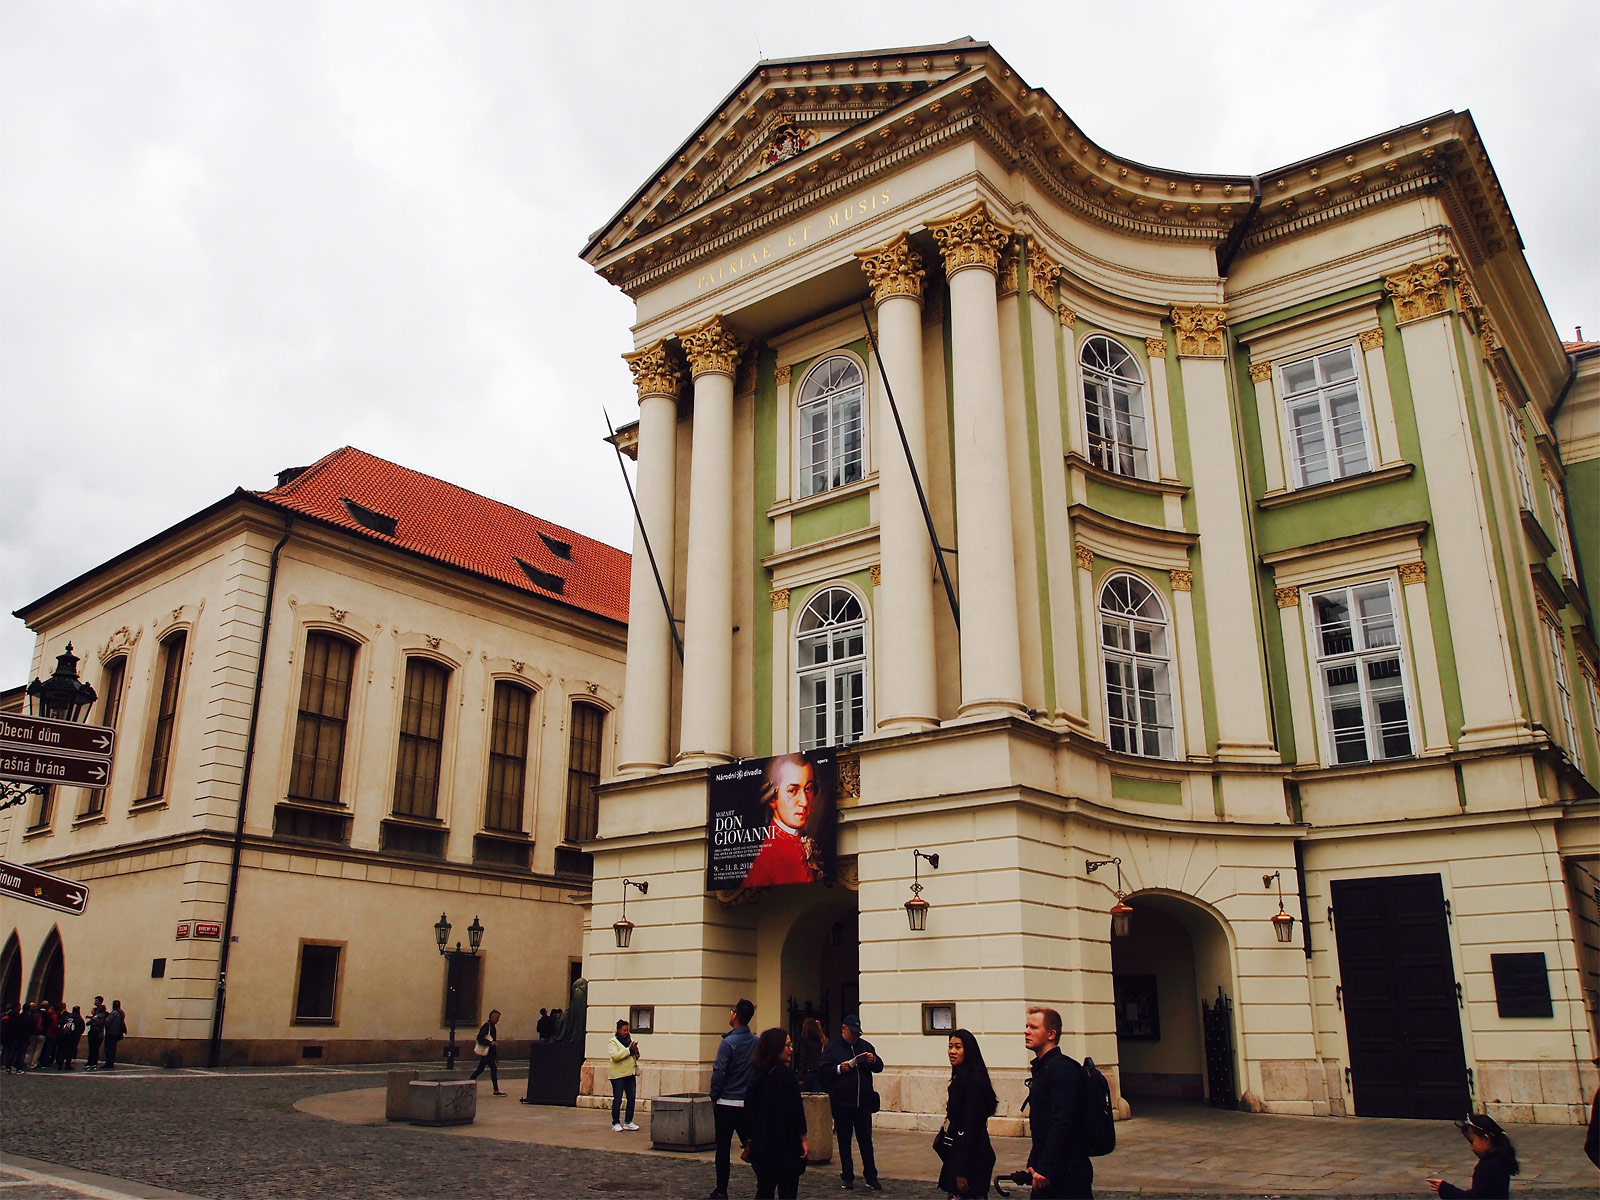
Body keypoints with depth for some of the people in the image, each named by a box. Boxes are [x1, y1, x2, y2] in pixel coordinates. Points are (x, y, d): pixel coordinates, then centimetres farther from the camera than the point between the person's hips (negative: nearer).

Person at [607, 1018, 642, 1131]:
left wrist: (636, 1051, -1)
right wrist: (629, 1049, -21)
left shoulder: (630, 1039, 15)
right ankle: (616, 1123, 8)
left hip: (630, 1074, 6)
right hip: (618, 1075, -6)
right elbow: (615, 1056, -20)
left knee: (632, 1098, 5)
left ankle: (628, 1122, 15)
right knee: (617, 1100, -1)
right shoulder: (613, 1042, -4)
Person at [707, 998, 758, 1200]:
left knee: (723, 1148, 5)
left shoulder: (728, 1043, -15)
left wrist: (714, 1097, -1)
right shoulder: (757, 1042, 2)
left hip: (727, 1103, -5)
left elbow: (719, 1073, -14)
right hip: (750, 1104, 5)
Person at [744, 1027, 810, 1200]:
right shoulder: (785, 1074, -17)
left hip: (761, 1141, 7)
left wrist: (752, 1138, 22)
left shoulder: (756, 1073, 6)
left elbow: (750, 1107, 13)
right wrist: (803, 1137, -10)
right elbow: (796, 1108, -17)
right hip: (785, 1141, -7)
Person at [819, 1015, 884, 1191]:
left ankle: (871, 1177, 12)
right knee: (844, 1141, 6)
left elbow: (879, 1067, 12)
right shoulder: (832, 1047, 1)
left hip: (863, 1102, 2)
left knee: (866, 1140, 5)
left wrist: (873, 1061, -9)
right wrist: (839, 1069, -19)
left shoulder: (865, 1045, 12)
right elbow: (822, 1070, -4)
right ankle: (847, 1178, 16)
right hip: (841, 1102, -2)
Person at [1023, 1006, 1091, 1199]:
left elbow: (1062, 1123, -23)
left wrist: (1045, 1169, -24)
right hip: (1045, 1172, 9)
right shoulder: (1040, 1068, 14)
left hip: (1068, 1174, -9)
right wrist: (1034, 1164, 13)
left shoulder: (1063, 1068, -16)